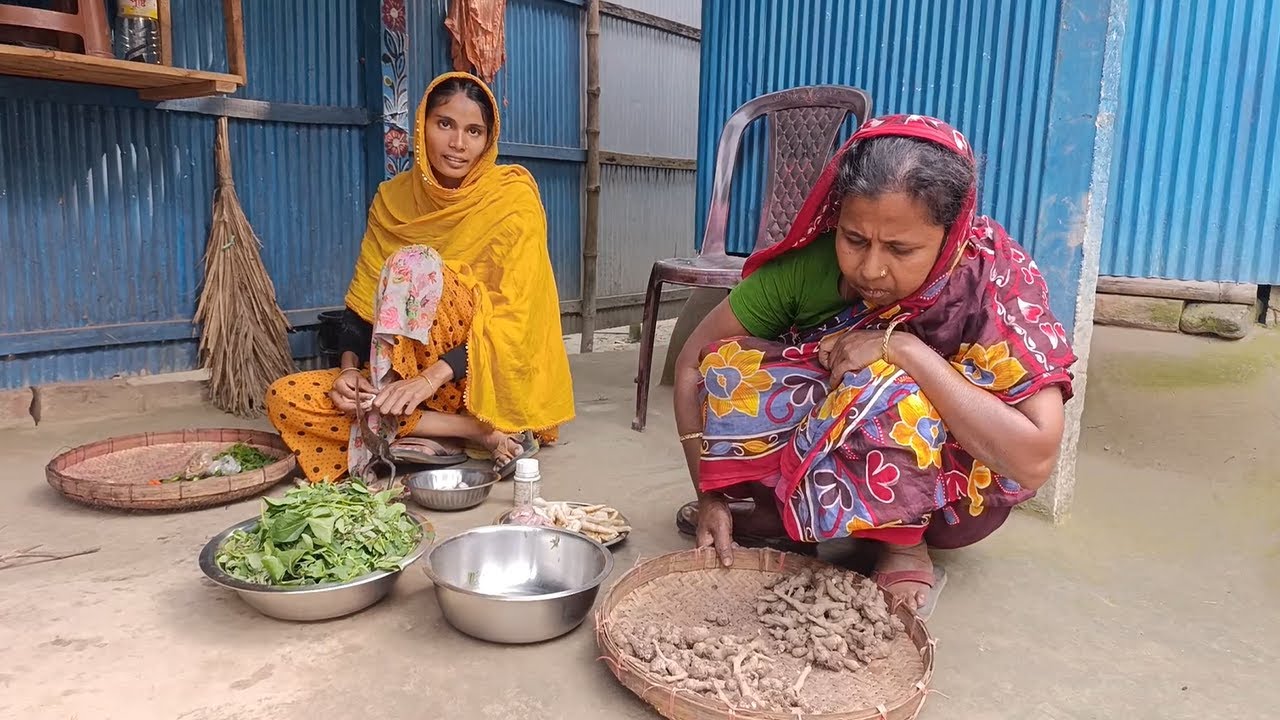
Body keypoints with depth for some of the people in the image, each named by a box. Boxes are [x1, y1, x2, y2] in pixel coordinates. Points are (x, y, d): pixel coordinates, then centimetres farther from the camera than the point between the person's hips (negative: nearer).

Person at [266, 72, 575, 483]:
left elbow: (512, 315, -18)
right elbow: (362, 299, 3)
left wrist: (433, 377, -30)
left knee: (414, 264, -27)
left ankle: (389, 427, -21)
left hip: (495, 379, -6)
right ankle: (472, 433, -20)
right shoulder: (393, 198, 4)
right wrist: (350, 367, -17)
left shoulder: (512, 197, -10)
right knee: (285, 399, -15)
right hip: (402, 376, 6)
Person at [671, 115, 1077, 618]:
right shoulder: (810, 261, -20)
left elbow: (1035, 460, -33)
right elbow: (696, 361, -14)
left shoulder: (995, 280, -26)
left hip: (951, 495, -2)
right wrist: (712, 494, -21)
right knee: (726, 371, -21)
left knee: (887, 393, -35)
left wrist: (905, 350, -36)